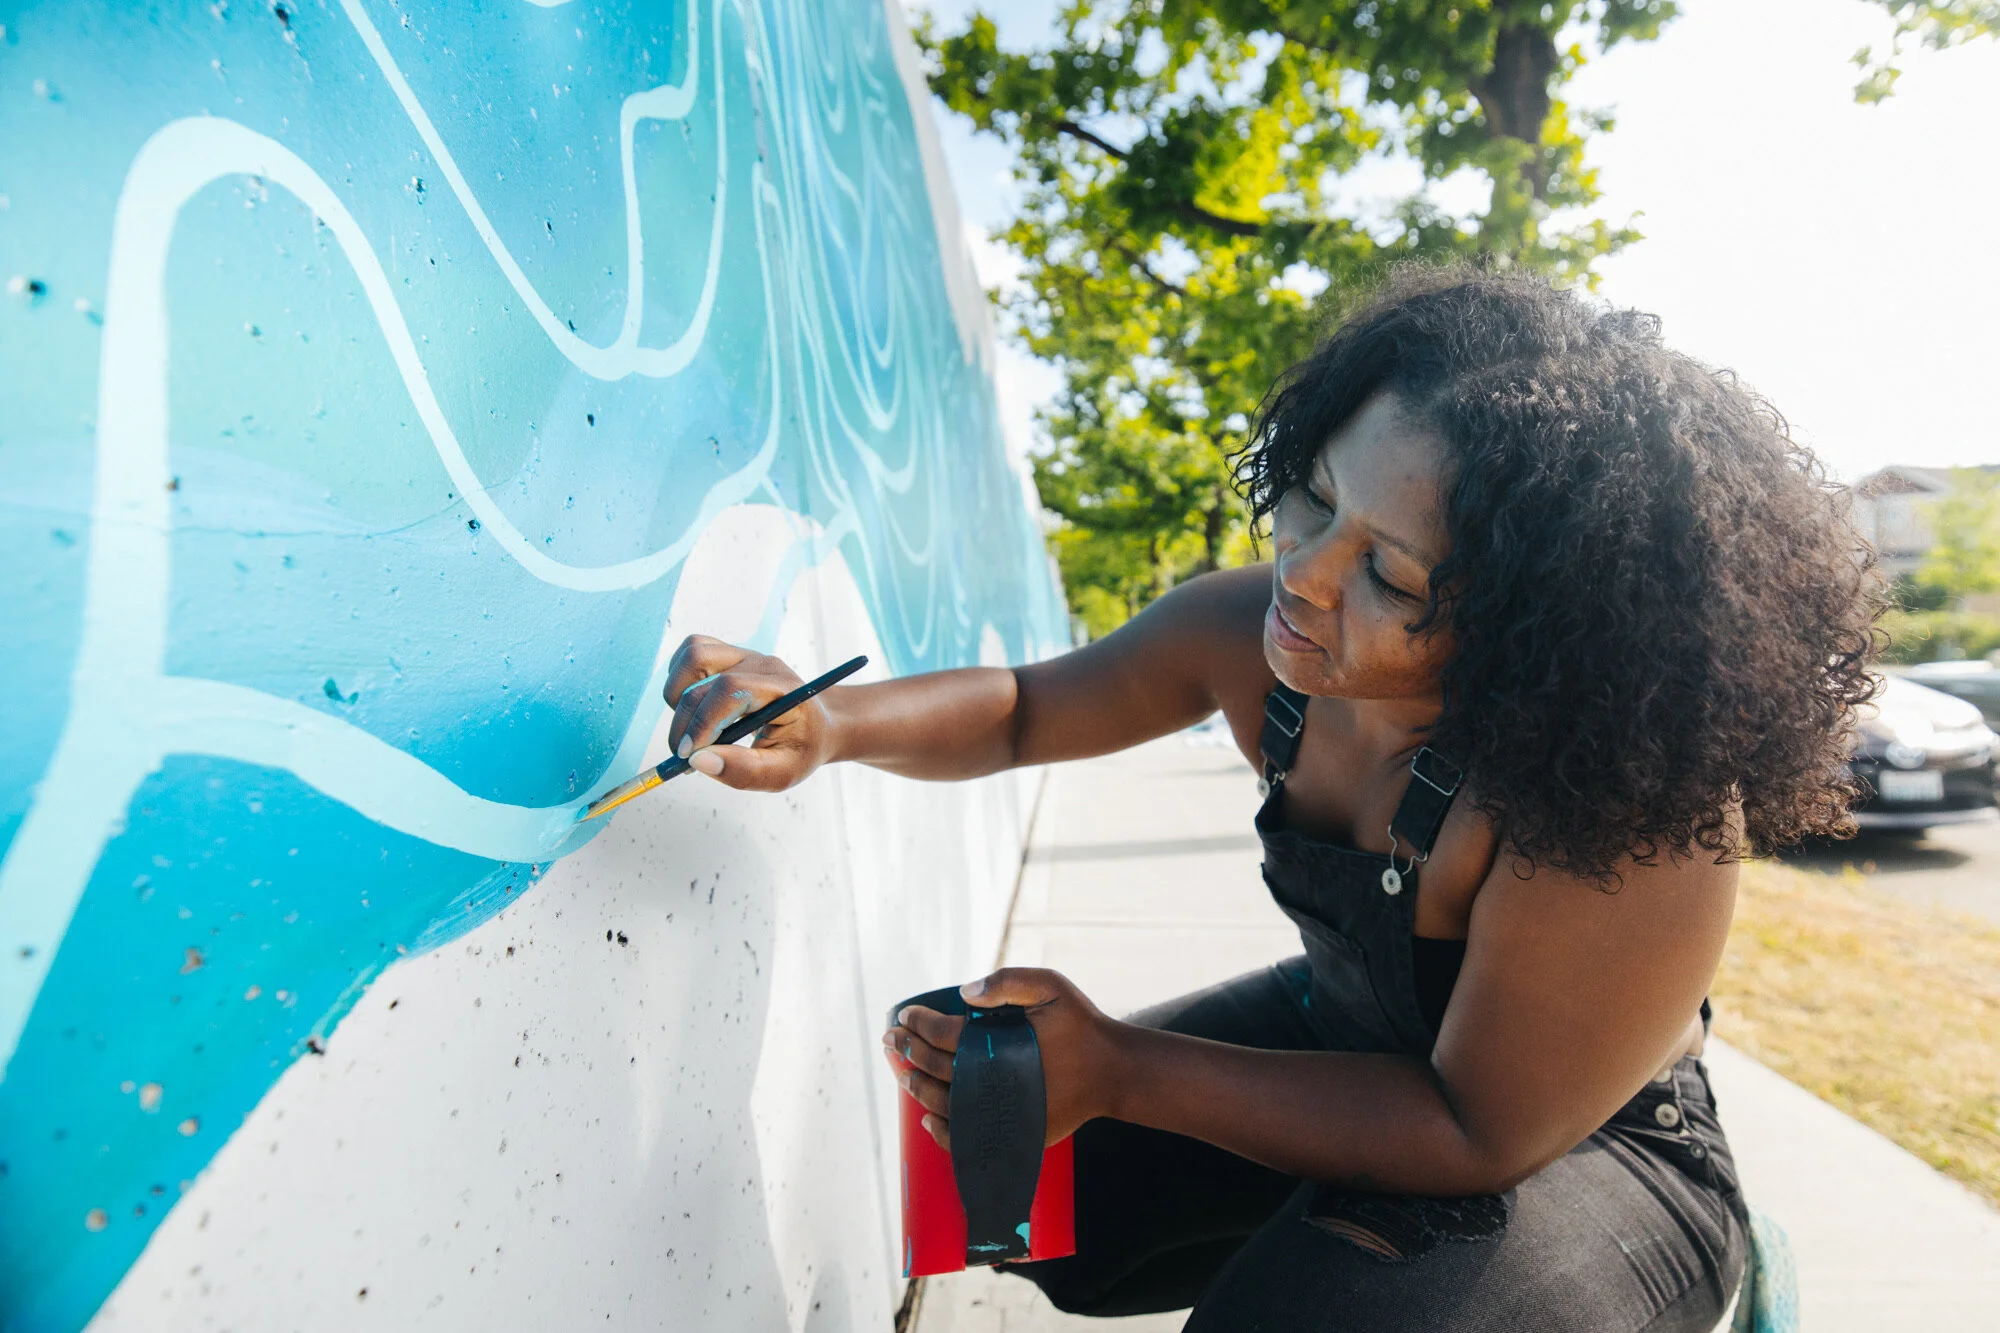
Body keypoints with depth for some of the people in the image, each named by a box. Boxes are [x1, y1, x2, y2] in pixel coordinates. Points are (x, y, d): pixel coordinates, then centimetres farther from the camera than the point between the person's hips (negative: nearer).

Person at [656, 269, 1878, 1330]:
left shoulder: (1635, 804, -36)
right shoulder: (1256, 635, -19)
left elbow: (1483, 1133, -27)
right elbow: (1024, 711, -4)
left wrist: (1121, 1071, -32)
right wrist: (827, 725, -23)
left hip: (1575, 1154, -5)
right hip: (1340, 1031, 6)